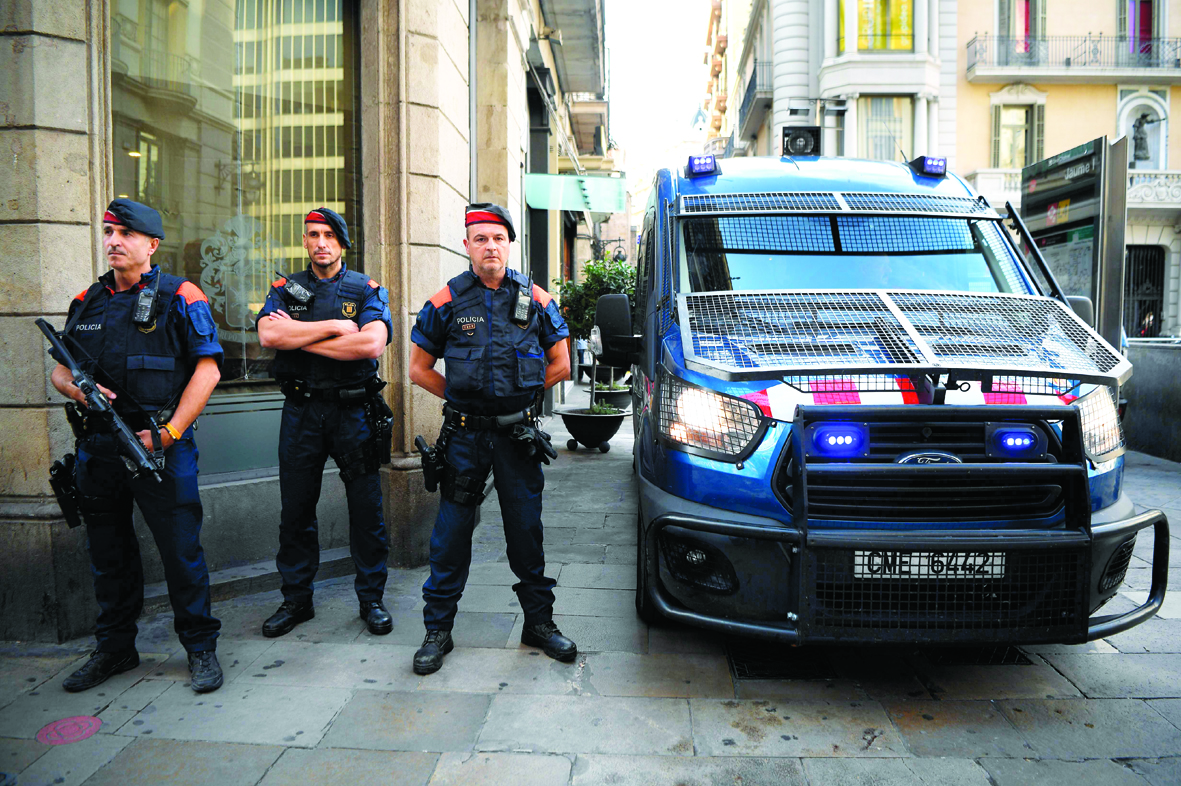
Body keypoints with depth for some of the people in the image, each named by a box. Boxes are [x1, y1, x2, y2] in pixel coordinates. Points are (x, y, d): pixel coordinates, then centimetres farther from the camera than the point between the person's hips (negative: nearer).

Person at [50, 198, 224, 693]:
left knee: (181, 549, -1)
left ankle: (201, 647, 13)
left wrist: (168, 433, -15)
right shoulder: (87, 302, 14)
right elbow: (60, 370, 20)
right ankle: (114, 648, 30)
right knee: (108, 553, 15)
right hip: (97, 447, 6)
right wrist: (73, 387, -5)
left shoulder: (180, 297, -3)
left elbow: (207, 370, -9)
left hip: (161, 445, -5)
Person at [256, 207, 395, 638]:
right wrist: (334, 326, -14)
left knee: (367, 510, 3)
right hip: (301, 411, 2)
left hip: (353, 411, -2)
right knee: (295, 510, 9)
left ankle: (371, 599, 17)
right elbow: (268, 335, -10)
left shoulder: (367, 290, 3)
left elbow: (372, 343, -16)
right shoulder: (285, 289, 10)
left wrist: (300, 337, -11)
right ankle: (296, 600, 24)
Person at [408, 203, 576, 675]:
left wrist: (520, 394, 6)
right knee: (452, 530, 3)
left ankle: (539, 622, 23)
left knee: (526, 529, 9)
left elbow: (560, 365, 11)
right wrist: (460, 397, 2)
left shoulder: (535, 299, 4)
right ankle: (438, 630, 17)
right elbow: (419, 369, 7)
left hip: (518, 433, 1)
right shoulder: (447, 301, 1)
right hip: (465, 435, -1)